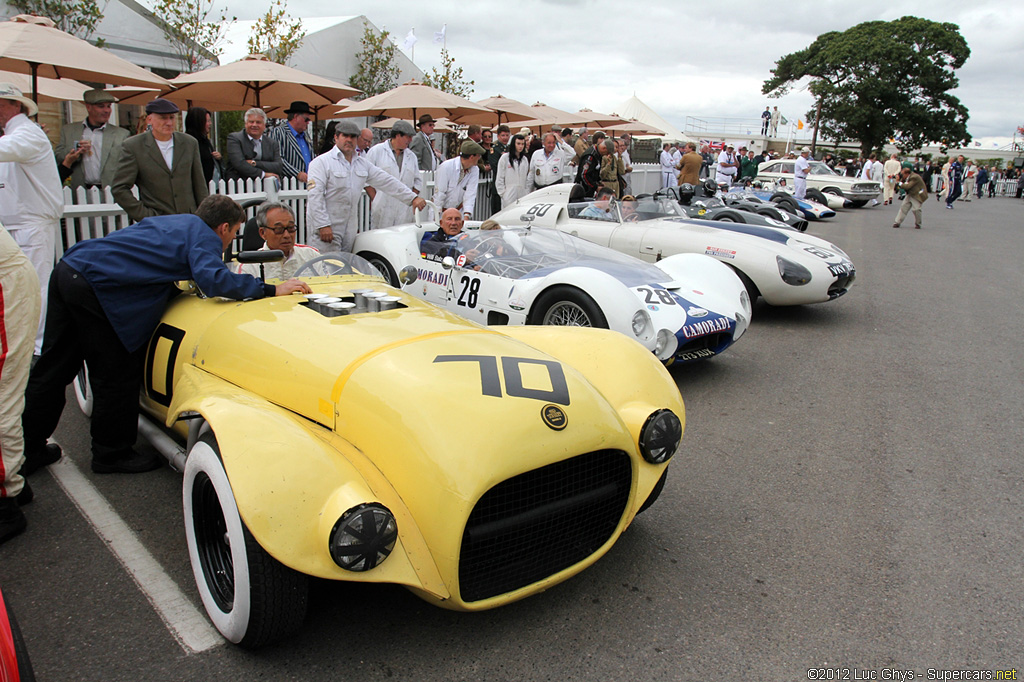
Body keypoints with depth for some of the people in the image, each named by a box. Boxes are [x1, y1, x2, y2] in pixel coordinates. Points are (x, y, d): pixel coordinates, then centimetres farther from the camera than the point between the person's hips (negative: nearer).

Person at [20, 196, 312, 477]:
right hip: (93, 286, -10)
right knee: (118, 376, 4)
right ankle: (113, 454, 19)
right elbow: (213, 279, -23)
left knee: (53, 368, 19)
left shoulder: (176, 222, 22)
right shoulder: (204, 236, -5)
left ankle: (30, 449, 31)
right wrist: (271, 289, -18)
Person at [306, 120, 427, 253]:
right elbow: (315, 195, -12)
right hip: (325, 226, -6)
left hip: (350, 226, 6)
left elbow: (387, 182, 13)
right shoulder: (321, 162, -5)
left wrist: (412, 197, 5)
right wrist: (323, 225, -20)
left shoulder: (363, 163, 14)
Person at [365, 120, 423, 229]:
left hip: (405, 211, 4)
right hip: (382, 209, -4)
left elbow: (418, 182, 22)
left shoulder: (411, 156, 18)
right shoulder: (377, 151, 3)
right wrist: (375, 199, -5)